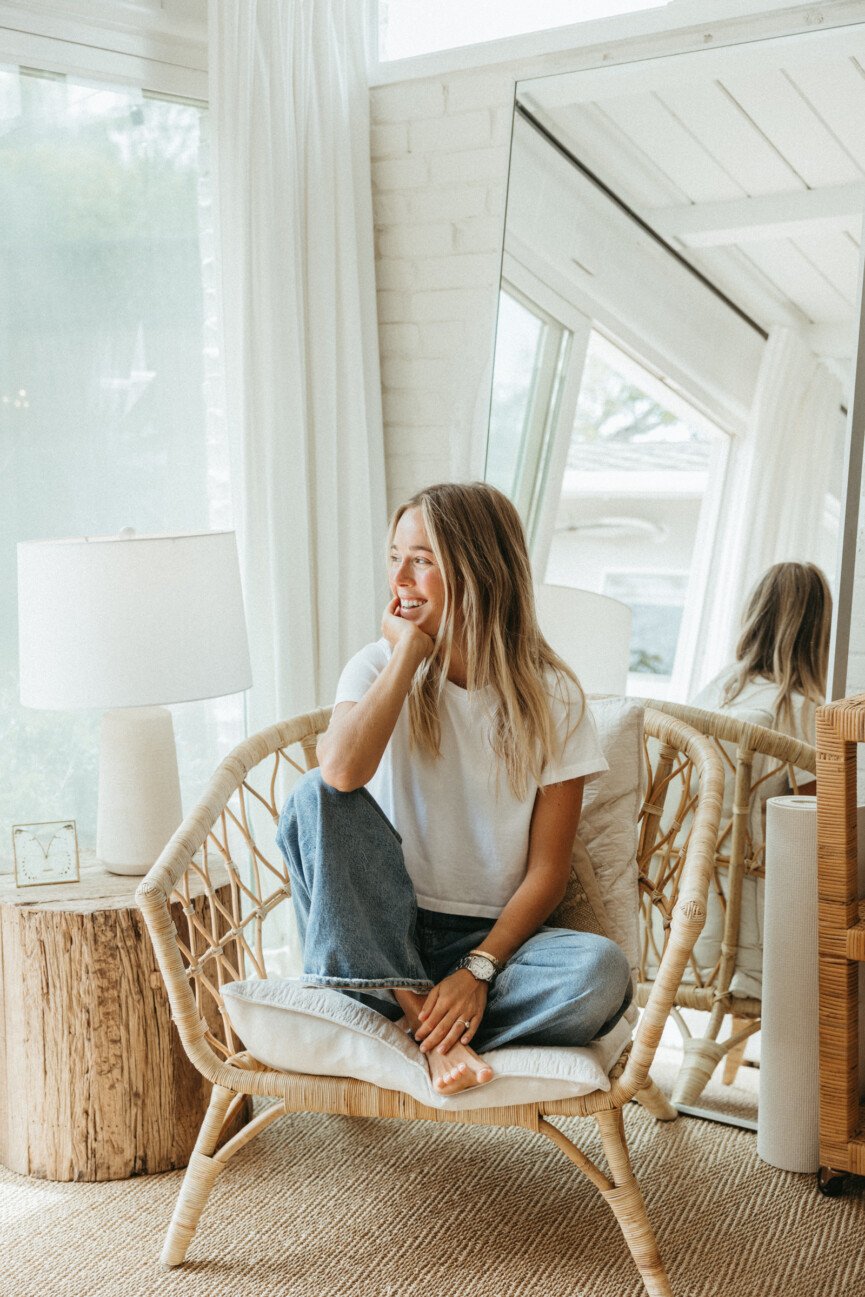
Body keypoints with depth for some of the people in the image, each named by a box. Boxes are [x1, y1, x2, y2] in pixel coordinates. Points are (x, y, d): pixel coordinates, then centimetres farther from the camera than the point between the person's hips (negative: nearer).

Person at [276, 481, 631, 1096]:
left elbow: (548, 870, -7)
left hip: (491, 935, -1)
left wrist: (477, 972, -20)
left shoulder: (551, 697, -4)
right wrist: (409, 650, -16)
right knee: (316, 798, -26)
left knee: (603, 974, -30)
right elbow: (342, 771, -25)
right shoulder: (380, 665, -1)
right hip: (383, 933, 1)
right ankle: (421, 1013, -25)